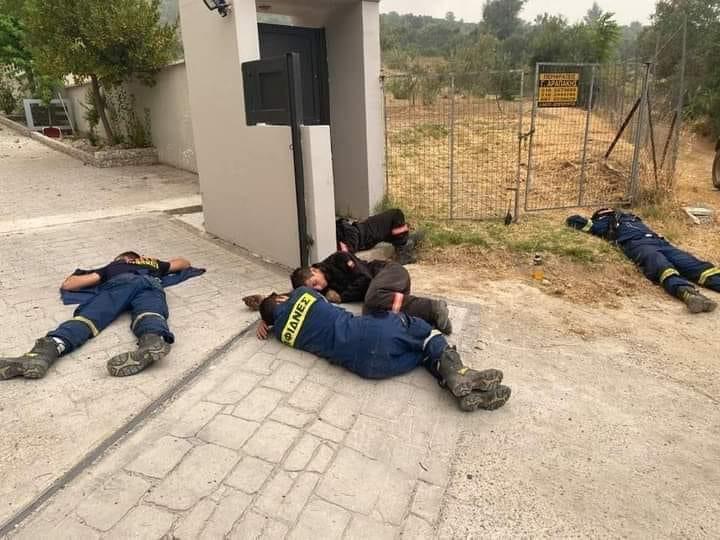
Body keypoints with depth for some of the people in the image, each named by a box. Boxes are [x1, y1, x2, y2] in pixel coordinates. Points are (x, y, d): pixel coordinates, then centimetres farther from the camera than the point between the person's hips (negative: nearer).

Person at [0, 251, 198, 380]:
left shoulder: (112, 267, 41)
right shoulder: (152, 263, 47)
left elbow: (67, 285, 34)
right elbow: (184, 262, 64)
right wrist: (160, 264, 77)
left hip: (120, 282, 0)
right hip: (150, 282, 1)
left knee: (88, 316, -20)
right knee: (150, 314, -29)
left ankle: (46, 351, -50)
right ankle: (153, 341, -66)